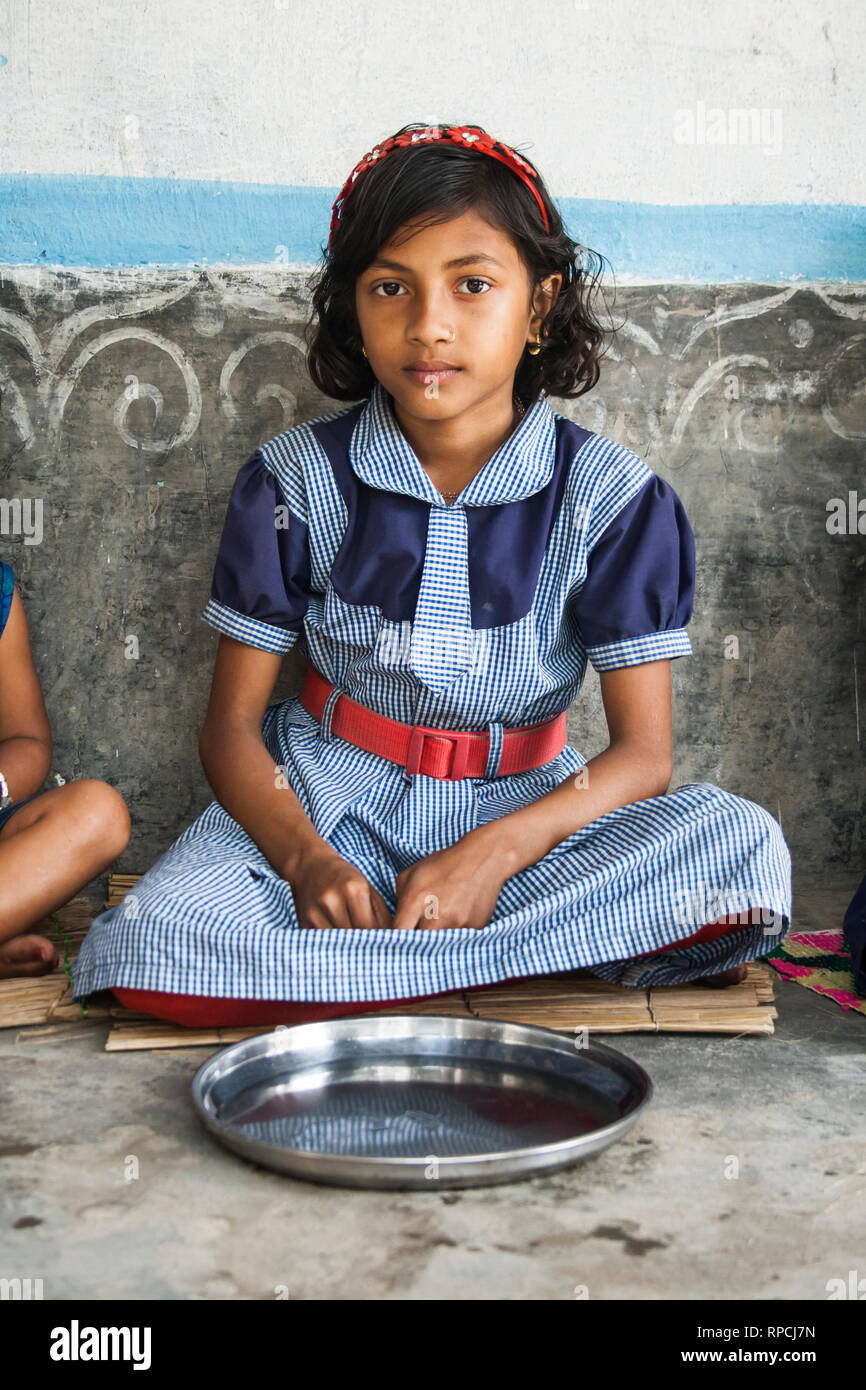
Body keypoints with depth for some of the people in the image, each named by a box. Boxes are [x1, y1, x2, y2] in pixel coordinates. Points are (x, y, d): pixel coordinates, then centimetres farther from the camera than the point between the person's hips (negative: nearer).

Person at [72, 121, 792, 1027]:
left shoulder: (613, 497, -6)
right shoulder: (293, 482, -3)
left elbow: (643, 750, -9)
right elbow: (232, 725, -2)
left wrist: (494, 852, -27)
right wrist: (305, 860, -23)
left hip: (521, 810, 1)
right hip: (326, 807, 0)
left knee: (743, 844, -28)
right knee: (151, 950, -29)